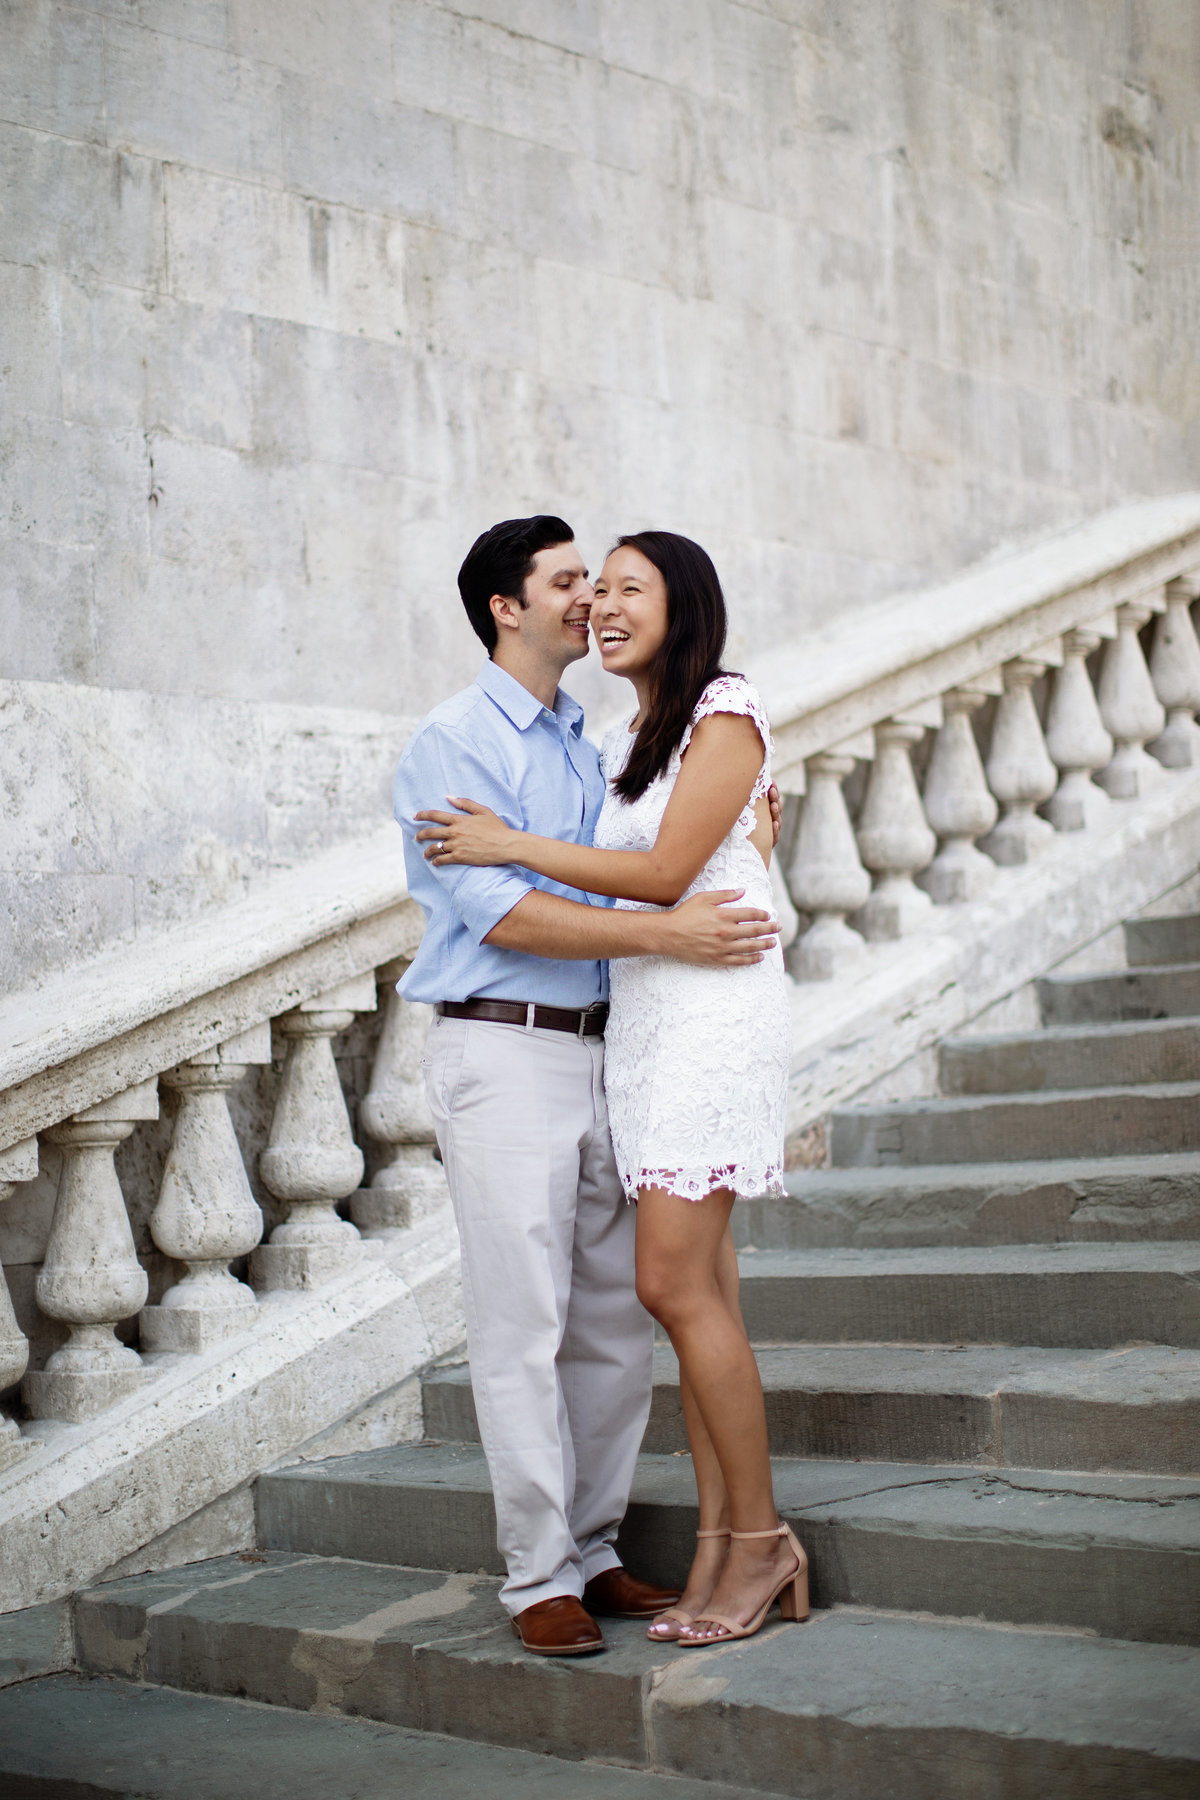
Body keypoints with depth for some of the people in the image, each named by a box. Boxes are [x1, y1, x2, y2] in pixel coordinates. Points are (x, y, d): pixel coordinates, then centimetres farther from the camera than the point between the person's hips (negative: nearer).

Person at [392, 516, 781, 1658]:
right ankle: (539, 1576, 4)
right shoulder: (452, 744, -5)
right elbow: (503, 913, -16)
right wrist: (666, 934, -21)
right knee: (524, 1327, -5)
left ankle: (592, 1550, 19)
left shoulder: (587, 747, 19)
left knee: (616, 1320, 8)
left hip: (598, 1048, 7)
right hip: (503, 1054, -7)